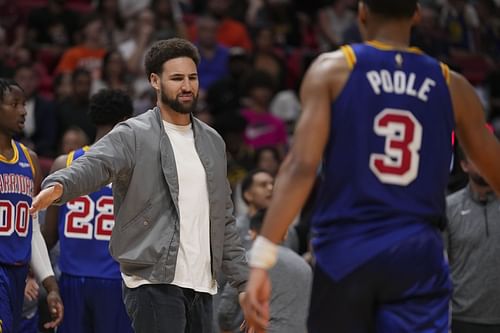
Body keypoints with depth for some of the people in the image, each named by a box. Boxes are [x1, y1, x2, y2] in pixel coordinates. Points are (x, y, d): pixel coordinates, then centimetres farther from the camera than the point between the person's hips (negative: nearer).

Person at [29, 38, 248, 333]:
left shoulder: (213, 142, 16)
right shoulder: (133, 136, -3)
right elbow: (95, 164, -23)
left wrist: (244, 281, 16)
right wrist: (58, 185, -44)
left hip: (202, 286, 6)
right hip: (155, 283, -6)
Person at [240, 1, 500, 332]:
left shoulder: (332, 69, 1)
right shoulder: (452, 86, 8)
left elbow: (301, 167, -11)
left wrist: (262, 258, -14)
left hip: (346, 251, 0)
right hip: (418, 255, 0)